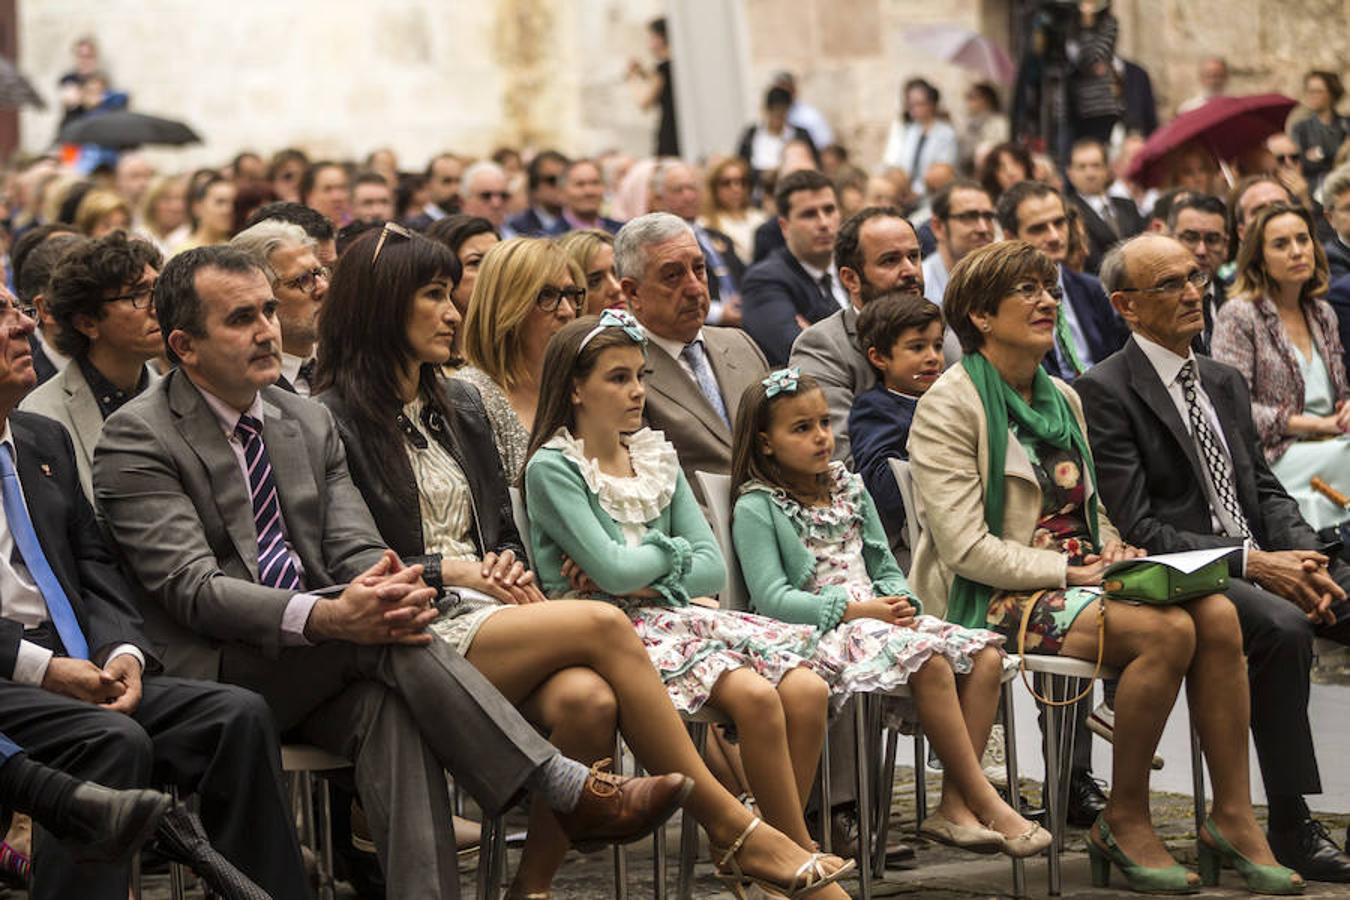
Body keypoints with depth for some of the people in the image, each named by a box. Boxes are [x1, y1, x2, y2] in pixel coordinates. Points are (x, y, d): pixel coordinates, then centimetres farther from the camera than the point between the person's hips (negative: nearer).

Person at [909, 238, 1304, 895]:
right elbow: (966, 548, -15)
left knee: (1218, 614, -19)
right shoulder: (950, 407, -8)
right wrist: (1069, 571, -19)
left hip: (1075, 583, 7)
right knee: (1167, 630, -29)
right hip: (997, 600, -7)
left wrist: (1112, 551, 0)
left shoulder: (1062, 398, 17)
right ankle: (1123, 821, -15)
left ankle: (1233, 816, -14)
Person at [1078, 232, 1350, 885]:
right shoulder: (1105, 392, -6)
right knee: (1283, 626, -34)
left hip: (1262, 559, 7)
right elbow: (1135, 530, -13)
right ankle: (1290, 825, -26)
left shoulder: (1224, 383, 19)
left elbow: (1265, 489, 17)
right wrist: (1250, 562, -20)